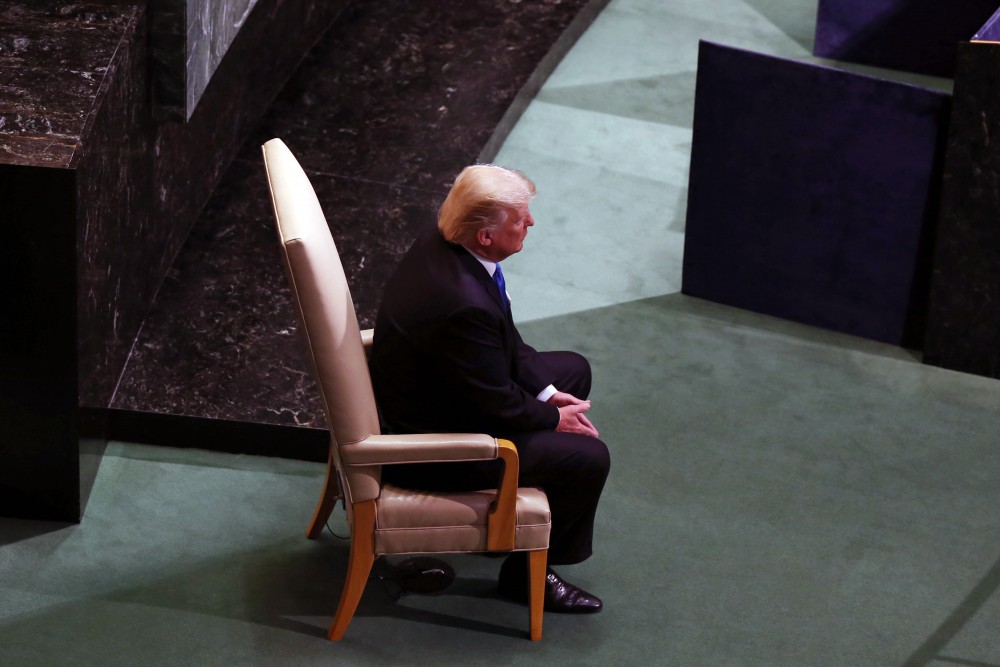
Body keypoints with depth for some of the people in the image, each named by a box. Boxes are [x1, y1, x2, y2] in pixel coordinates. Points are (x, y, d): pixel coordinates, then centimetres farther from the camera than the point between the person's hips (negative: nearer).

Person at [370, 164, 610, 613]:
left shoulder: (442, 242, -9)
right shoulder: (463, 303, -38)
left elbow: (505, 341, 7)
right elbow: (496, 408, -24)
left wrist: (545, 391, 2)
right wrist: (554, 417, -6)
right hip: (432, 447, -10)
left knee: (573, 370, 20)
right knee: (589, 458, -11)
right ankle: (527, 573, 10)